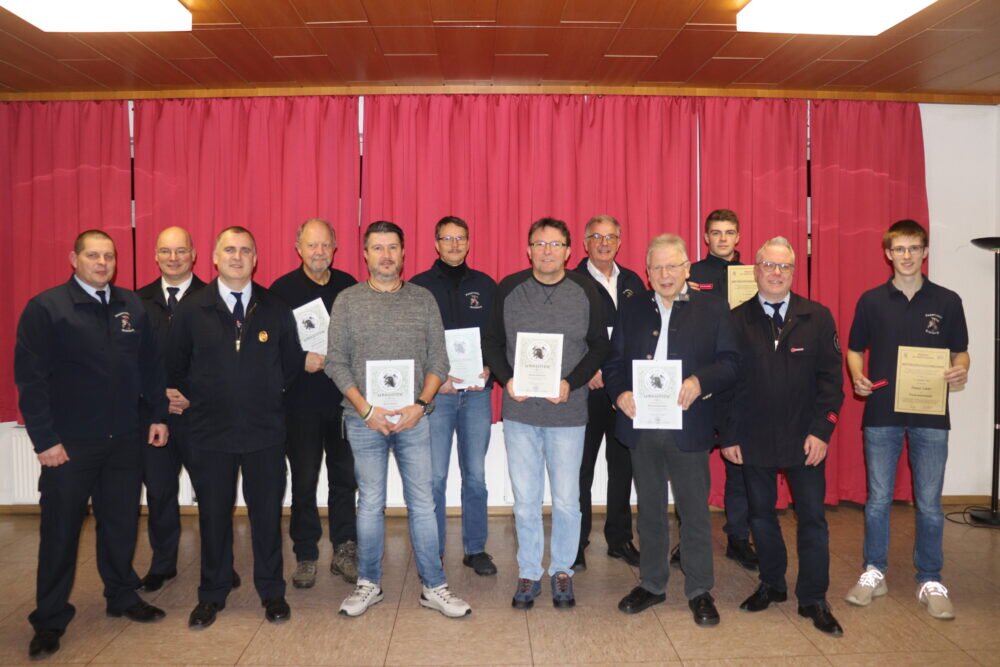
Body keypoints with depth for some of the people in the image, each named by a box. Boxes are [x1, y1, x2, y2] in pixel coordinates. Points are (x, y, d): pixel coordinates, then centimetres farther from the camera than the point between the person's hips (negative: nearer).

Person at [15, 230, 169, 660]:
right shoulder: (45, 308, -7)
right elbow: (30, 378, -10)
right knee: (60, 530, 8)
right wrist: (44, 439, -12)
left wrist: (158, 415, 6)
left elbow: (150, 365, 10)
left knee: (121, 523, 14)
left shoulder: (132, 306, 6)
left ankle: (123, 597, 33)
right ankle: (50, 620, 24)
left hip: (125, 440, 4)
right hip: (68, 444, -3)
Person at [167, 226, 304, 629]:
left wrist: (271, 395, 2)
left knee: (267, 511, 9)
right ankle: (212, 594, 28)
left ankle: (271, 591, 26)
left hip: (265, 429, 0)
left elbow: (292, 362, 8)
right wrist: (197, 401, 4)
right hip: (211, 430, 0)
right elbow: (175, 368, 7)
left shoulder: (276, 309, 3)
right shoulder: (190, 310, 1)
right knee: (213, 513, 11)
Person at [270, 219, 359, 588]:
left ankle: (344, 551, 22)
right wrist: (302, 361, -17)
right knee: (304, 481, 7)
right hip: (301, 399, -2)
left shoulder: (349, 286, 6)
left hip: (344, 395, 2)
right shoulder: (282, 289, -1)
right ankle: (305, 557, 21)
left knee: (345, 476, 8)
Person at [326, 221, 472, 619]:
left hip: (414, 418, 1)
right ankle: (368, 584, 25)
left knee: (422, 504, 5)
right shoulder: (348, 301, 3)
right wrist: (366, 410, -10)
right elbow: (336, 361, -1)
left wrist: (420, 405, -10)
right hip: (364, 419, 0)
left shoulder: (423, 299, 5)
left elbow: (438, 359, 3)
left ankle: (433, 587, 17)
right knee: (370, 504, 9)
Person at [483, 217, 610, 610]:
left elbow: (599, 345, 2)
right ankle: (528, 573, 26)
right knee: (525, 500, 9)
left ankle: (562, 571, 28)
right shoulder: (508, 289, 1)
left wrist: (571, 383, -12)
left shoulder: (585, 291, 0)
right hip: (519, 412, 1)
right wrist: (506, 379, -10)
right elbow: (492, 341, 6)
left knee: (566, 500, 7)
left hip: (568, 412, 0)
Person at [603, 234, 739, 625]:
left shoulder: (713, 309, 2)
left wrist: (700, 381, -22)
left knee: (695, 511, 7)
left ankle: (700, 591, 22)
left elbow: (730, 363, -4)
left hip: (688, 426, -2)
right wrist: (619, 393, -12)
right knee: (649, 511, 15)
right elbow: (613, 362, 7)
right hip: (641, 425, 3)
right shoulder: (630, 310, 9)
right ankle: (651, 584, 29)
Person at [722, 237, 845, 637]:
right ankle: (771, 585, 30)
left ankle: (813, 599, 19)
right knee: (760, 514, 12)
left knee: (812, 517, 5)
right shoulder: (736, 320, -1)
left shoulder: (817, 318, 0)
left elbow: (831, 377, -2)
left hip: (804, 438, 0)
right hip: (754, 438, 1)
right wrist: (728, 436, -3)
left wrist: (821, 431, -9)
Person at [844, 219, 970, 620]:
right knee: (878, 499, 7)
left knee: (929, 503, 6)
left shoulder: (947, 301, 2)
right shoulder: (871, 300, 2)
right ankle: (874, 572, 22)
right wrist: (858, 377, -11)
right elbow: (855, 350, 8)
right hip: (881, 412, 0)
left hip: (931, 415, 0)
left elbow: (960, 351, 9)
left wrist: (961, 371, -13)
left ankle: (930, 580, 21)